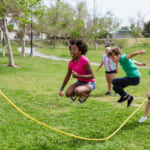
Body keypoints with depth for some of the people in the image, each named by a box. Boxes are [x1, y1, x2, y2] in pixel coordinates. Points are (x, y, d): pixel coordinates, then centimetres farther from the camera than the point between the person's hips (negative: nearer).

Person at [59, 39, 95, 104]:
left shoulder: (85, 61, -23)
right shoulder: (71, 62, -3)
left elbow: (92, 76, -23)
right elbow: (67, 76, 9)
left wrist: (78, 76, -33)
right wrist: (61, 89, 11)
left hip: (89, 84, -6)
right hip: (79, 82, 6)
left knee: (77, 91, -34)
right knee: (68, 93, -18)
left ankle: (85, 94, 1)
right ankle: (76, 93, 17)